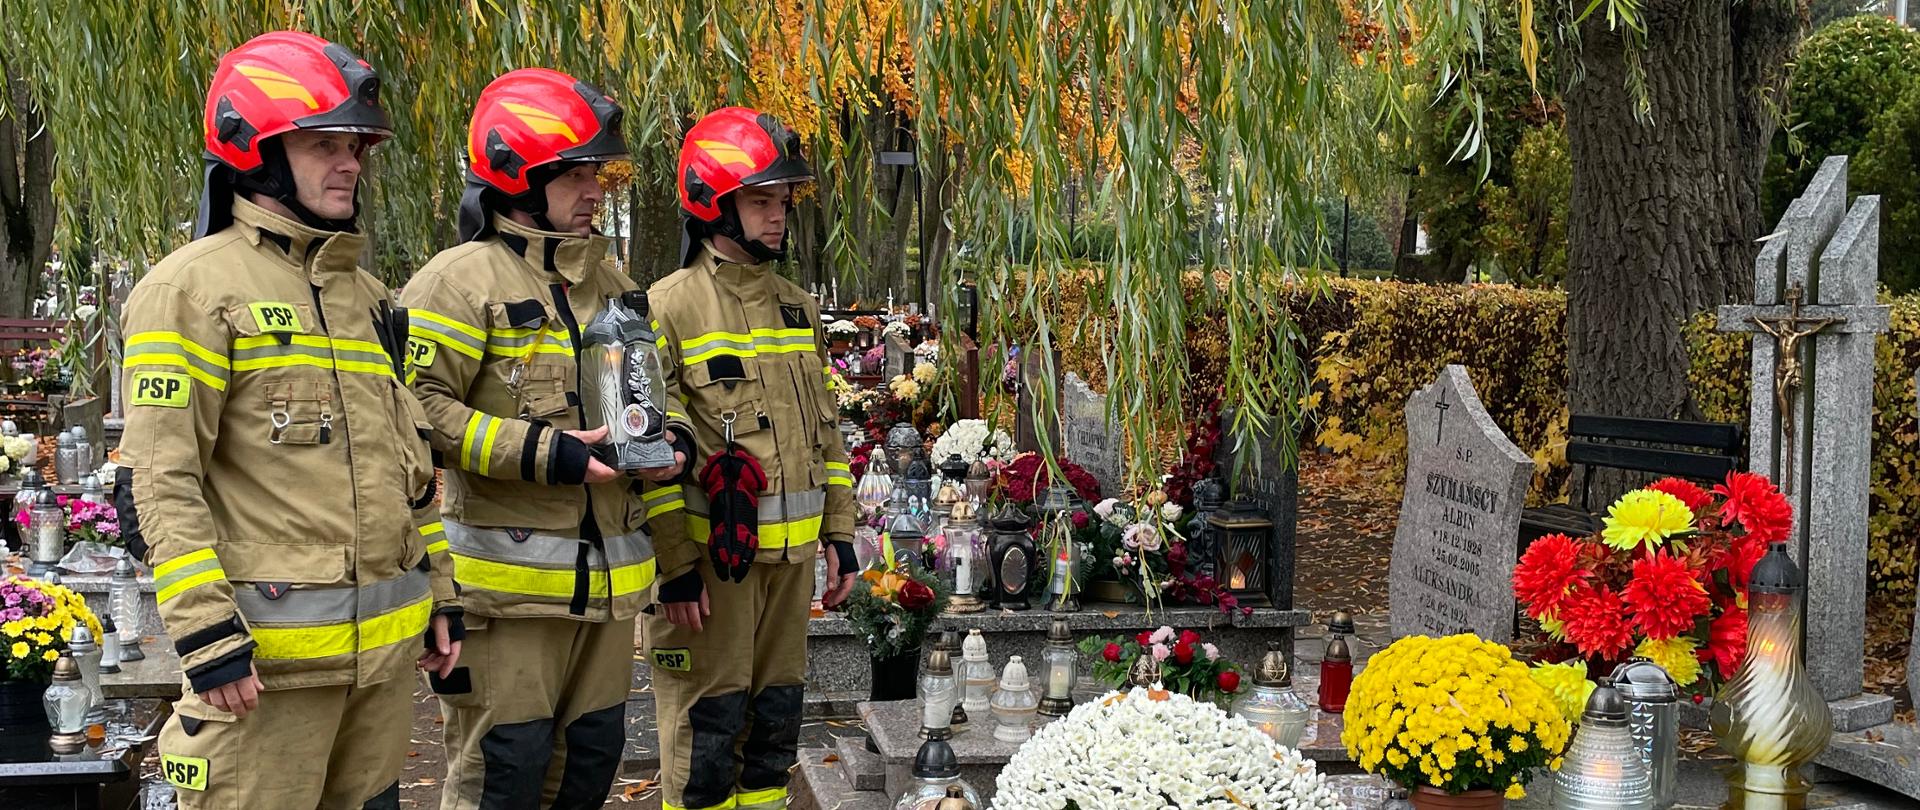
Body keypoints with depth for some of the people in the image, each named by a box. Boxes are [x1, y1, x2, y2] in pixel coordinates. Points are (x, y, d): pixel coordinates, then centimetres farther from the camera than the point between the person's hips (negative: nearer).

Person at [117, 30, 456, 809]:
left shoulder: (365, 295, 17)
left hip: (386, 645, 8)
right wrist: (206, 633, -19)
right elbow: (160, 482, -13)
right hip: (269, 651, -8)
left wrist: (437, 594, 19)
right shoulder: (195, 286, -7)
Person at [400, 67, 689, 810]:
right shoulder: (462, 279, -9)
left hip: (607, 580, 7)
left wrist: (665, 447, 5)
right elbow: (417, 407, -17)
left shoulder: (609, 282, 17)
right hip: (509, 579, -7)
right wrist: (543, 454, -22)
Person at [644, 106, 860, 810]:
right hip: (710, 554, -6)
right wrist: (675, 563, -15)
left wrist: (840, 532, 13)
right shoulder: (669, 308, -8)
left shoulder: (798, 308, 14)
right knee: (707, 727, -1)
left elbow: (824, 429, 19)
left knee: (775, 718, 14)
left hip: (792, 552, 7)